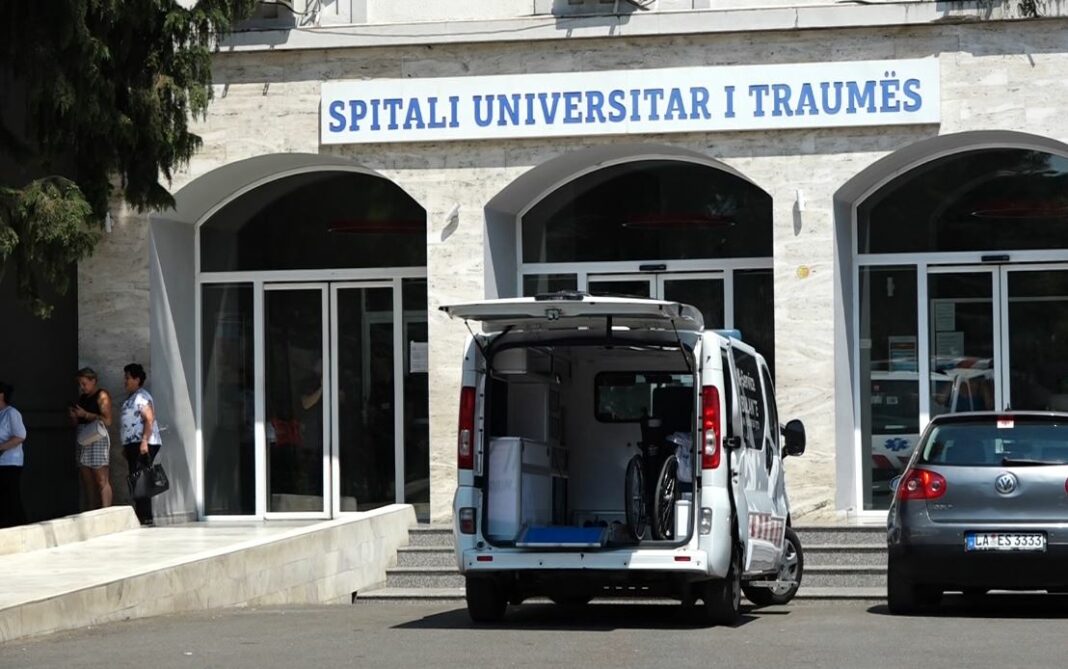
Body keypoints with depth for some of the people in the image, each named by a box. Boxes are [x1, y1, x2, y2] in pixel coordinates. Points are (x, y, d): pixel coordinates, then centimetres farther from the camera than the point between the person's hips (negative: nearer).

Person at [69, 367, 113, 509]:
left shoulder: (101, 396, -3)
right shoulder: (82, 398, 20)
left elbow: (107, 421, -13)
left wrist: (85, 415, -13)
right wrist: (74, 416, 4)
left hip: (98, 438, -8)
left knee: (101, 480, -11)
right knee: (88, 482, 4)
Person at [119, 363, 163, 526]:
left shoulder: (141, 396, -9)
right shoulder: (131, 398, 21)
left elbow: (149, 419, -19)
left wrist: (144, 441, -26)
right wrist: (125, 447, 23)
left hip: (142, 445, -10)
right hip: (133, 445, 10)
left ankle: (145, 518, -16)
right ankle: (142, 517, 11)